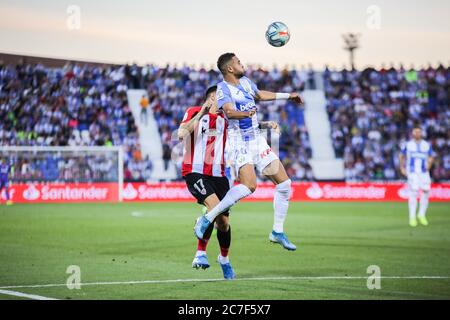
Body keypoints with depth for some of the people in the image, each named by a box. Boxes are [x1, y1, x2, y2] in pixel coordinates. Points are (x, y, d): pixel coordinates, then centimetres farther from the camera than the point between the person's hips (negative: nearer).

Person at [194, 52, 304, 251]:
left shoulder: (245, 82, 12)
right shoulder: (223, 88, -13)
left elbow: (260, 95, 33)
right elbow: (229, 112, -32)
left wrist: (287, 96, 39)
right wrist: (245, 114, -52)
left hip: (257, 140, 8)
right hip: (240, 143, -8)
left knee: (284, 184, 5)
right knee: (249, 186, -28)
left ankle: (278, 232, 16)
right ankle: (206, 219, -21)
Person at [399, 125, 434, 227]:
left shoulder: (427, 145, 8)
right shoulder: (407, 145, 5)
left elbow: (430, 157, 17)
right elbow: (402, 156, 17)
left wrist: (429, 164, -1)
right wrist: (402, 168, 11)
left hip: (424, 172, 3)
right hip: (412, 172, -3)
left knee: (426, 192, -2)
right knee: (413, 193, -11)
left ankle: (422, 215, 16)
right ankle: (412, 217, -6)